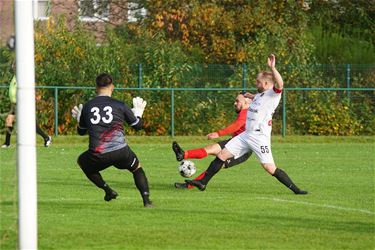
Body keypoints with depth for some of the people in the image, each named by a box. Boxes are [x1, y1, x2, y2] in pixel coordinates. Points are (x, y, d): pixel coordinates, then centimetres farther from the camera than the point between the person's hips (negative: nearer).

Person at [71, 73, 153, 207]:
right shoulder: (119, 105, 3)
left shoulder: (87, 107, 8)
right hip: (120, 152, 0)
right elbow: (138, 125, 14)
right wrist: (138, 112, 34)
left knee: (82, 161, 32)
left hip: (97, 155, 0)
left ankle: (108, 190, 20)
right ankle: (146, 200, 10)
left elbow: (81, 131, 21)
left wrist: (79, 118, 41)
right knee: (137, 168, 28)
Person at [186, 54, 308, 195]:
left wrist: (272, 68, -37)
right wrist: (250, 96, 47)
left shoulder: (273, 94, -9)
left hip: (259, 136, -9)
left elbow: (279, 84, -33)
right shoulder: (259, 94, 17)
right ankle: (203, 183, 14)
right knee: (222, 154, 8)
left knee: (269, 168, -15)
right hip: (246, 134, 9)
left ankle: (295, 189, -5)